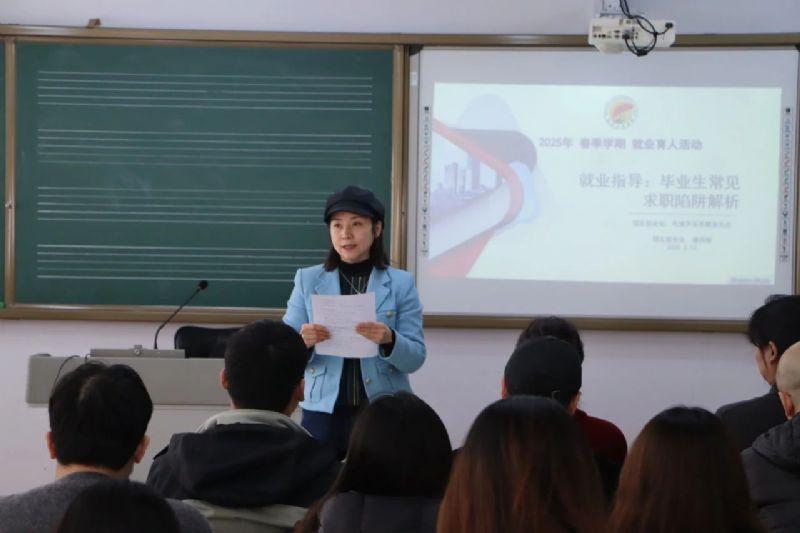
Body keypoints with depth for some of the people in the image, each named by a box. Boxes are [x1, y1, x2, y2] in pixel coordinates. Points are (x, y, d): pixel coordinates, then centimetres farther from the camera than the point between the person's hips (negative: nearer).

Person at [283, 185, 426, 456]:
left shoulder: (401, 284, 3)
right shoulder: (307, 280, 5)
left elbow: (415, 358, 0)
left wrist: (389, 340, -20)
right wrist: (303, 341, -19)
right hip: (324, 411, 1)